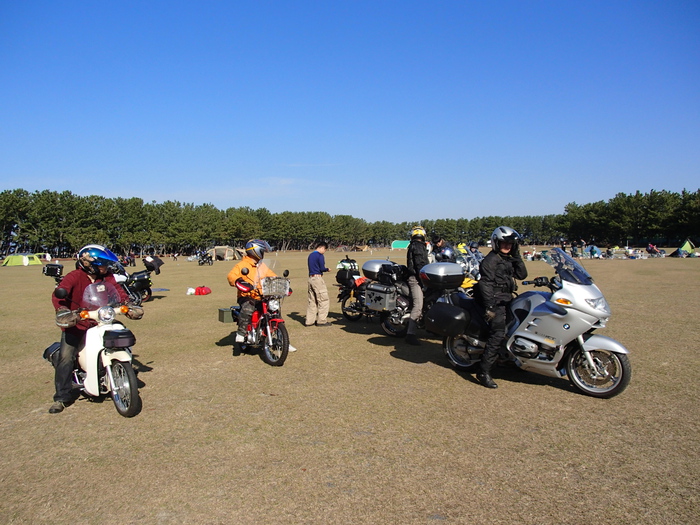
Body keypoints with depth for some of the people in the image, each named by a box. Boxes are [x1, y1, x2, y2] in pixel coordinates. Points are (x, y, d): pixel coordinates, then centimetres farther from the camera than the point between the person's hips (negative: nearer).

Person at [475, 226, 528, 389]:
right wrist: (489, 307, -24)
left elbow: (522, 275, 11)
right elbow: (485, 284, -17)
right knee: (497, 335, -17)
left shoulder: (509, 260, 19)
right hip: (496, 302, -10)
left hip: (508, 300, 10)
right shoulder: (490, 260, -9)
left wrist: (517, 256, 3)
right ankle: (484, 372, -17)